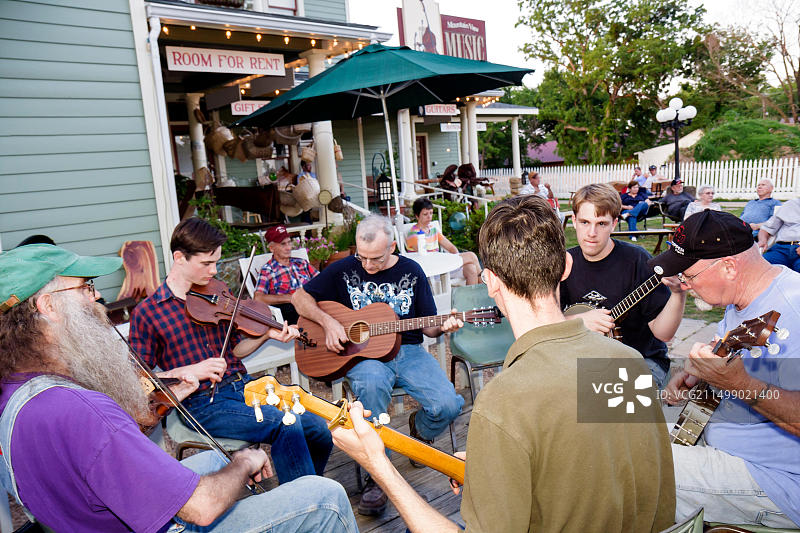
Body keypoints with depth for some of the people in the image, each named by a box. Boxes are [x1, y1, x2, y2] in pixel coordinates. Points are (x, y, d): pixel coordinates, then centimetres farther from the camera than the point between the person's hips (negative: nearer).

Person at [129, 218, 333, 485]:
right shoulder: (146, 313, -2)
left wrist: (267, 335, 0)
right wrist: (191, 371, -16)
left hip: (243, 385, 6)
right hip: (203, 403, -5)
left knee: (320, 430, -11)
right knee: (287, 424, -28)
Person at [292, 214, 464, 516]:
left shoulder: (411, 271, 6)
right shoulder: (344, 270, 3)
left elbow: (427, 326, 9)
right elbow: (300, 297, 7)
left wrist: (442, 327, -14)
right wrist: (328, 322, -9)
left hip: (407, 350, 2)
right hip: (362, 353, -1)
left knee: (447, 405, -22)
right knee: (372, 384, -39)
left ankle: (420, 429, 18)